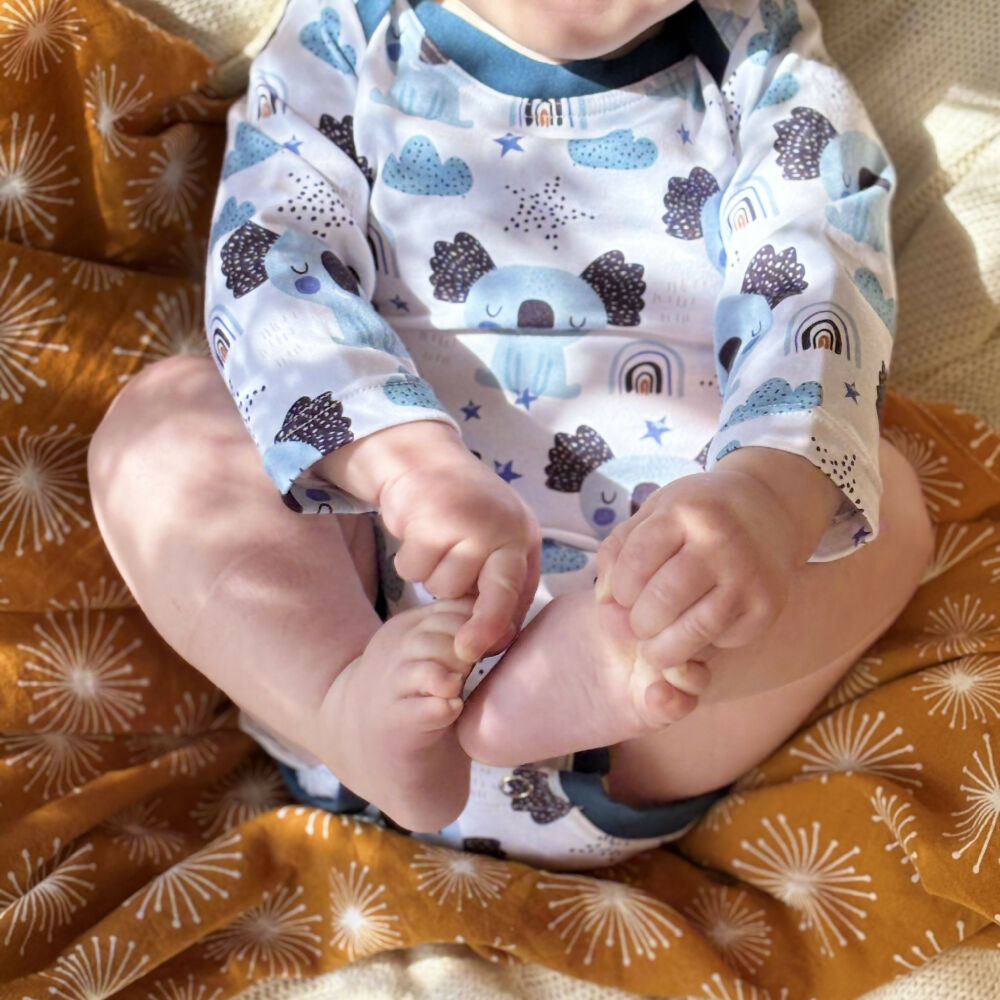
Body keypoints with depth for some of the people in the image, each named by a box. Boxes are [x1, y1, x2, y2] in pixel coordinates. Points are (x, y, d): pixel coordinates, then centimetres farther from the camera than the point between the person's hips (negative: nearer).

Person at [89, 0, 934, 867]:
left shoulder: (765, 73, 5)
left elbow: (818, 305, -13)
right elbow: (275, 261, -9)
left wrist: (764, 499, -37)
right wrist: (411, 462, -31)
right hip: (353, 599, 1)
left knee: (879, 489, -22)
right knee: (161, 415, -15)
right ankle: (353, 708, -38)